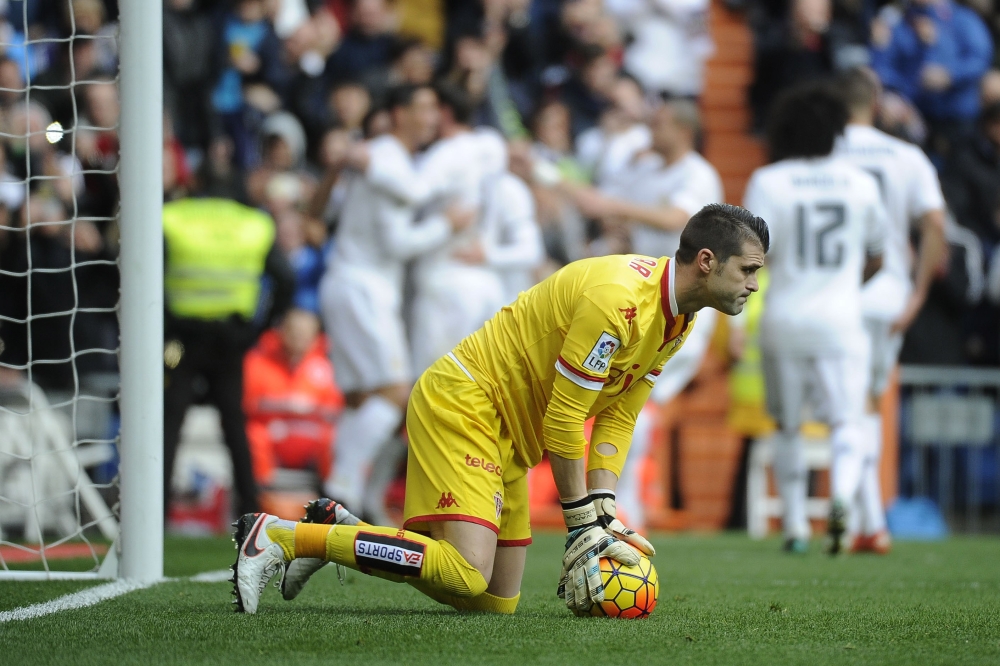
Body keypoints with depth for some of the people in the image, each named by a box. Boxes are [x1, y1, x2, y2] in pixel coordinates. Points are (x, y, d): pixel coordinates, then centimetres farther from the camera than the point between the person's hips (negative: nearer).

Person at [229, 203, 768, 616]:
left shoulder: (678, 319, 5)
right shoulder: (617, 300, -26)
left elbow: (617, 417, 8)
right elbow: (562, 420, -22)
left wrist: (602, 512, -4)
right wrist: (583, 522, -14)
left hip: (504, 436, 10)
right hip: (464, 405, -10)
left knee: (496, 601, 8)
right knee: (465, 571, -26)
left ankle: (341, 532, 19)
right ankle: (278, 537, -16)